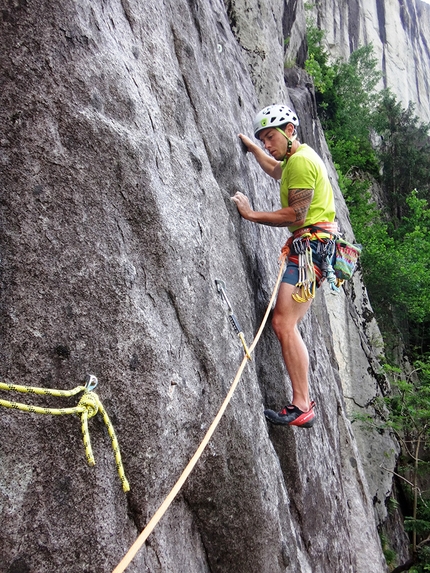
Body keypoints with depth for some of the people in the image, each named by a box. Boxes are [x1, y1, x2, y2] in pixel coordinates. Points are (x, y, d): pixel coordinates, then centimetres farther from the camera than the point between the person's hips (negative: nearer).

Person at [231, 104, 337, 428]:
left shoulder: (301, 160, -10)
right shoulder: (297, 158, 23)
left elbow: (297, 214, -16)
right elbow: (276, 170, 47)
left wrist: (252, 214, -10)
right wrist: (251, 147, 47)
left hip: (310, 244, -11)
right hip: (314, 246, 11)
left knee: (284, 322, -17)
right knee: (286, 322, 5)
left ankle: (302, 407, -15)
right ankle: (302, 403, 6)